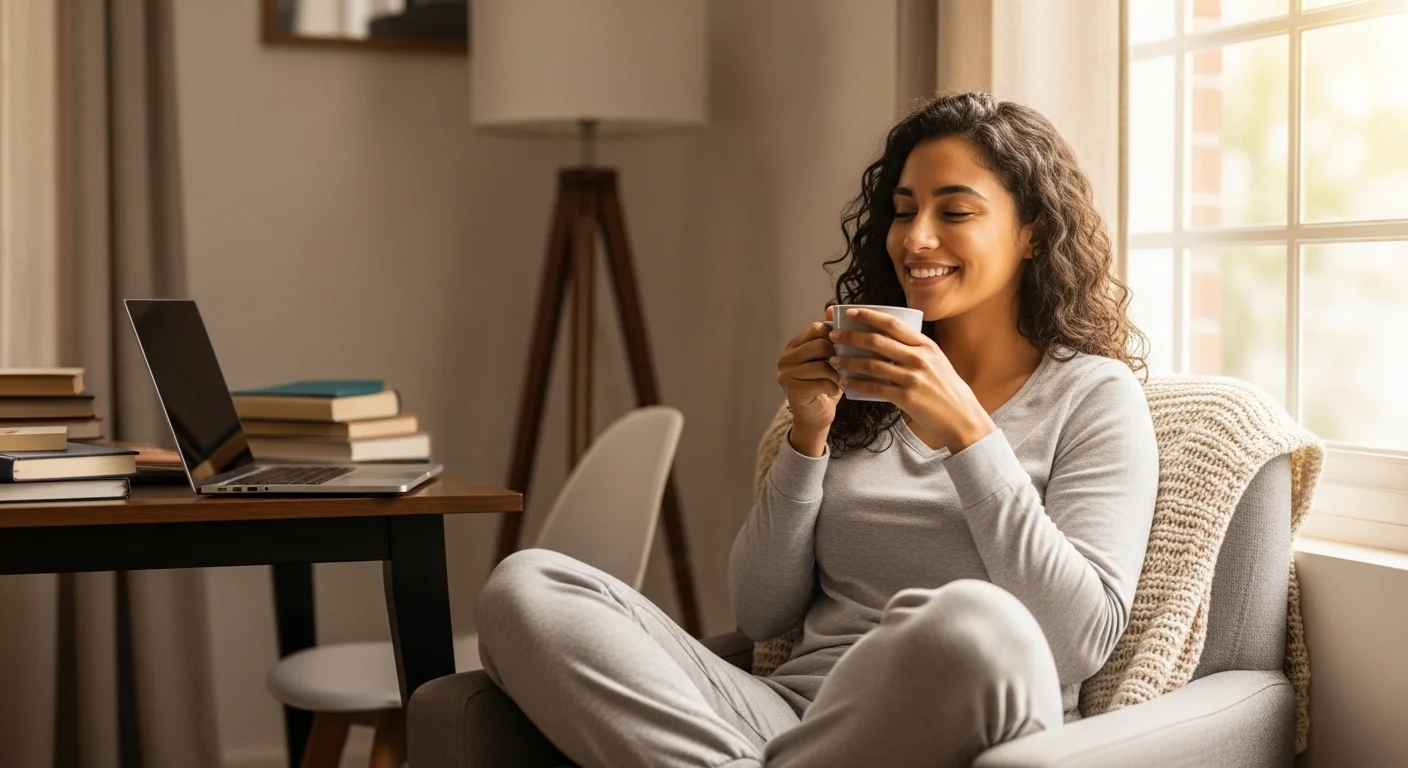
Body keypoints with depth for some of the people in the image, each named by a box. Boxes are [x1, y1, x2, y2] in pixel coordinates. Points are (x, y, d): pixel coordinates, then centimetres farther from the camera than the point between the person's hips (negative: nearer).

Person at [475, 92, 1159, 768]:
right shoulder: (859, 388, 19)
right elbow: (761, 615, 14)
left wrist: (966, 432, -15)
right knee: (524, 585, -14)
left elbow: (1082, 640, -10)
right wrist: (808, 435, 1)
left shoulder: (1094, 394, 6)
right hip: (791, 712, 4)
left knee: (970, 622, -40)